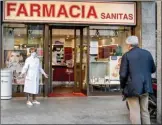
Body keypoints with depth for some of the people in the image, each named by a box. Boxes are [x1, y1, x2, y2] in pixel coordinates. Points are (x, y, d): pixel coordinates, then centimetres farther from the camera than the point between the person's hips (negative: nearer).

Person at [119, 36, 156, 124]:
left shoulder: (126, 55, -10)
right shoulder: (147, 53, 5)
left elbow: (123, 74, -12)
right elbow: (153, 69, 13)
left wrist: (122, 86, 2)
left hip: (132, 87, -5)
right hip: (145, 87, 5)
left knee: (135, 112, 1)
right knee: (145, 111, 16)